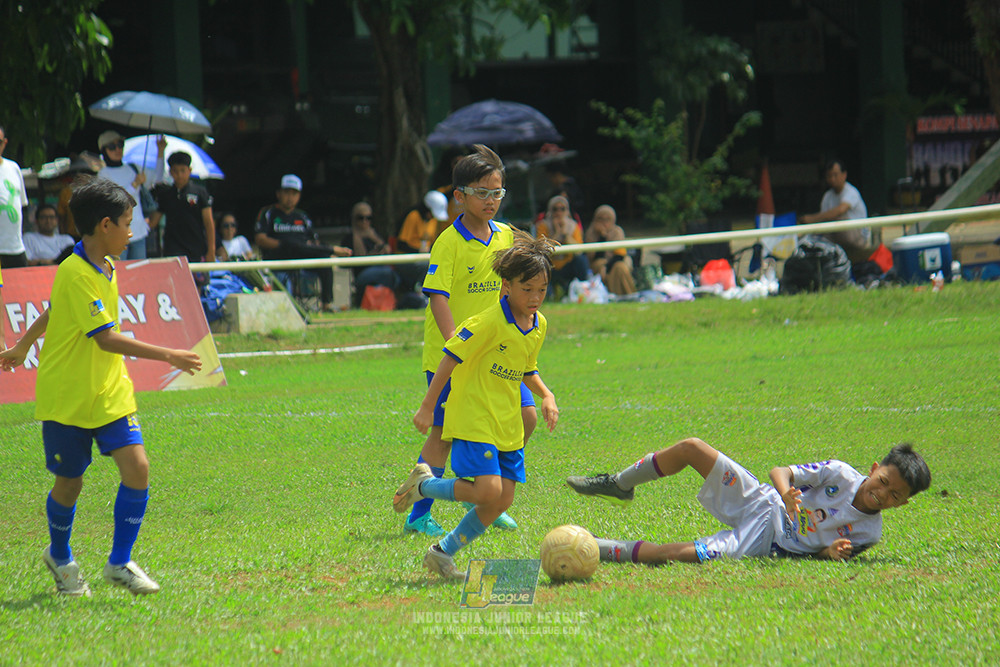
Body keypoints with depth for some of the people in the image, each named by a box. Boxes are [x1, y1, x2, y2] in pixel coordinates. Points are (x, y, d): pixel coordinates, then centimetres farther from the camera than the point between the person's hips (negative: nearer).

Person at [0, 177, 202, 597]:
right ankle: (60, 559, 32)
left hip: (109, 392, 7)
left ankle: (120, 563, 3)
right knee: (69, 482, 5)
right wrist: (166, 355, -31)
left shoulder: (105, 268, 7)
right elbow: (107, 339, -28)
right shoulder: (74, 274, -21)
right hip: (67, 397, -7)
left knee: (136, 467, -9)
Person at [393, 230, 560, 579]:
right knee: (488, 491, -19)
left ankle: (443, 553, 15)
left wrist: (546, 396, 6)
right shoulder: (489, 322, -17)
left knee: (502, 501, 1)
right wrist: (427, 407, -12)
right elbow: (451, 358, -13)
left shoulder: (539, 325, 7)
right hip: (474, 419, -7)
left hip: (508, 426, 8)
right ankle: (423, 485, 6)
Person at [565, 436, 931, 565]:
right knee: (692, 448, -15)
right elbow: (780, 472, -4)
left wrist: (831, 553, -23)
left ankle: (603, 550, -10)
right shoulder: (842, 475, -7)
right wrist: (787, 493, -27)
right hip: (759, 502, 3)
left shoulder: (868, 532, -10)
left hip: (761, 542, -3)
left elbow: (818, 551, 1)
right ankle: (619, 485, 8)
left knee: (682, 554, -28)